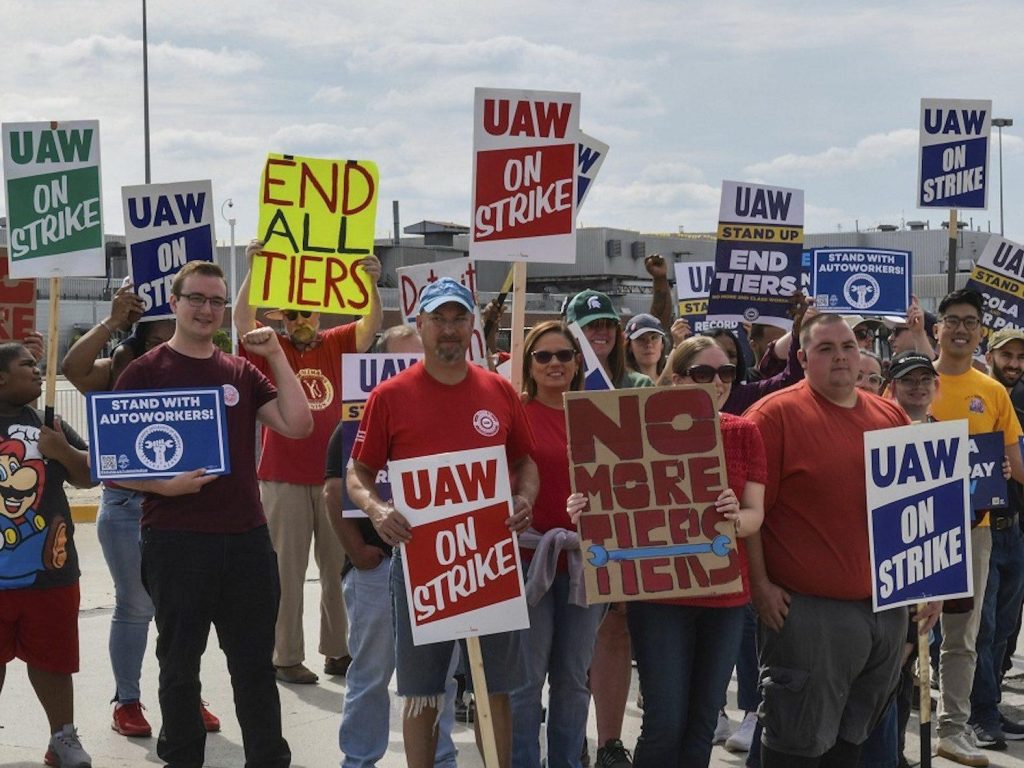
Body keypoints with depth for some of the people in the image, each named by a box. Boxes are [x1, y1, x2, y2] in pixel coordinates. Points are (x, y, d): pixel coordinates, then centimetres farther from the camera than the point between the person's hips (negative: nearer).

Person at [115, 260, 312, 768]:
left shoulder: (241, 373, 11)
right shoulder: (145, 372, 0)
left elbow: (298, 425, -1)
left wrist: (275, 355, -3)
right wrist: (163, 485, -19)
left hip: (247, 539, 3)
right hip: (175, 540, -3)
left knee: (255, 663, 9)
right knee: (179, 664, 9)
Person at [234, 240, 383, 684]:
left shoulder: (334, 346, 7)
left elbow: (372, 323, -1)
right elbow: (241, 320, -15)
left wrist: (371, 282, -17)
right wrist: (253, 270, -25)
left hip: (331, 476, 3)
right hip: (283, 479, -3)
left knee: (339, 567, 11)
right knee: (287, 570, 3)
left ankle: (338, 651, 22)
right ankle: (286, 658, 9)